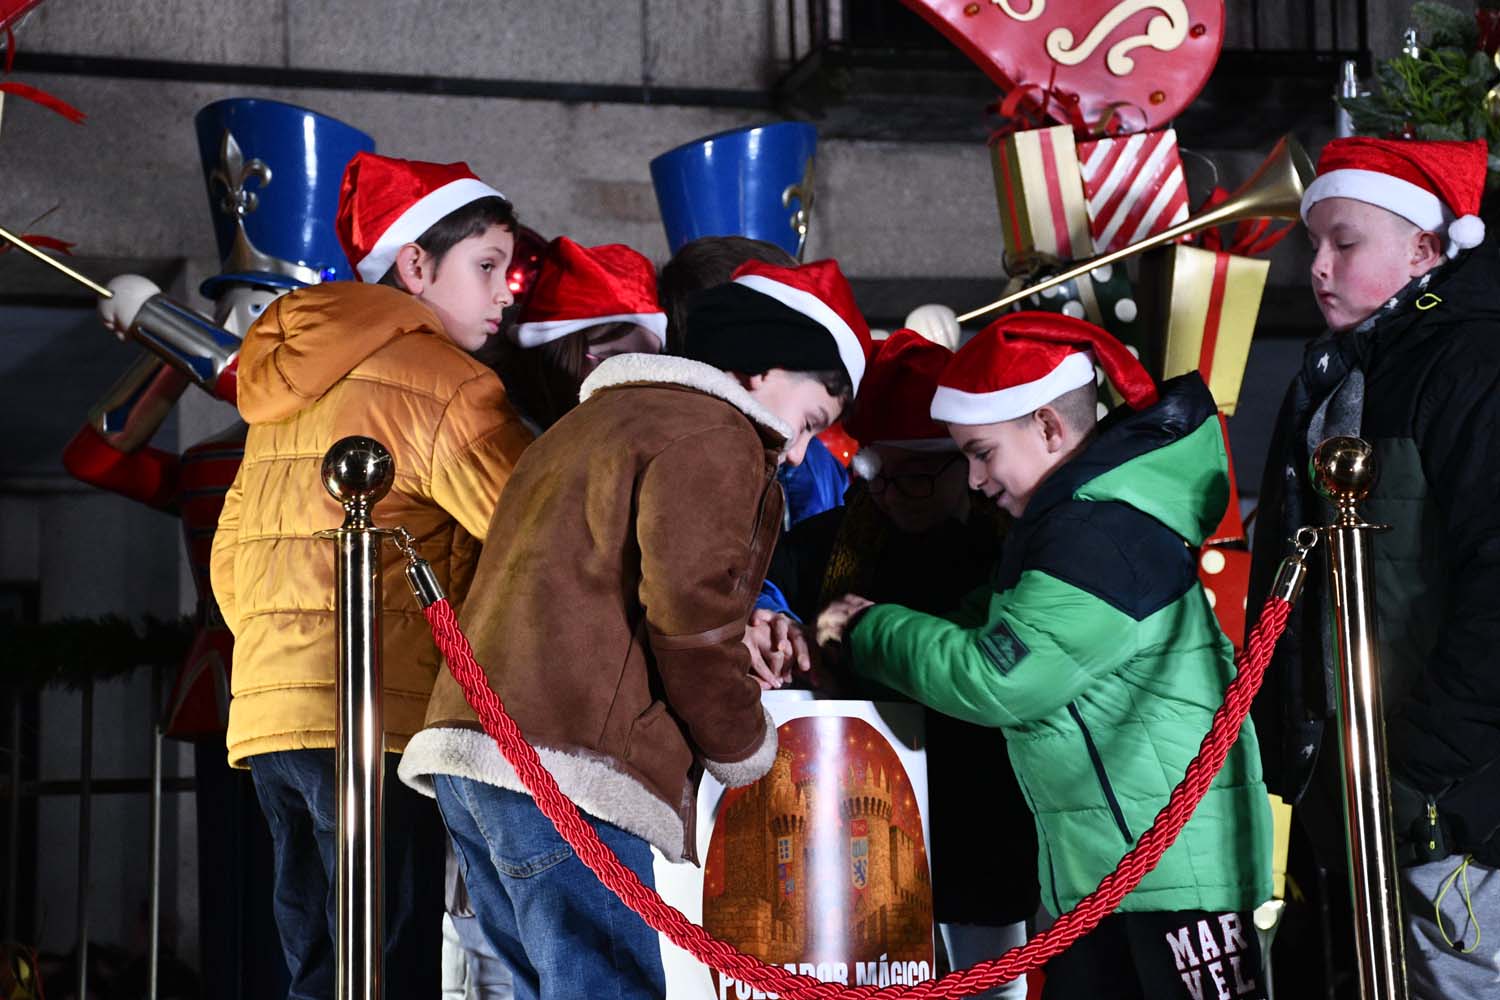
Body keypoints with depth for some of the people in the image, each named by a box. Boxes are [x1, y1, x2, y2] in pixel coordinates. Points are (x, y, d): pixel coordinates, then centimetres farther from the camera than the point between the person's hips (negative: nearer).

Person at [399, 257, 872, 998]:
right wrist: (743, 749, 2)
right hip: (566, 768, -10)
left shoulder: (597, 420, 28)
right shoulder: (714, 437, -3)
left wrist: (746, 634, 19)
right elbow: (690, 617, -13)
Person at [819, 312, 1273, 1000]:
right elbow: (995, 627, 18)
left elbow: (996, 679, -22)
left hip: (1175, 858, -10)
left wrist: (870, 631, -8)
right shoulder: (1070, 517, 13)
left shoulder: (1103, 535, -21)